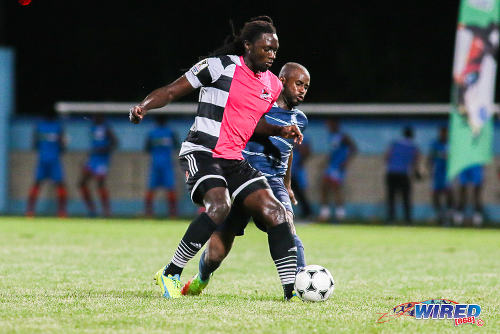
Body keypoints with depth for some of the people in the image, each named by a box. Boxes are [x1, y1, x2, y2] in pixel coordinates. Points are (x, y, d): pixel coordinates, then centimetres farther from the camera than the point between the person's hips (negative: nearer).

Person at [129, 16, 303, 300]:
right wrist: (143, 107, -20)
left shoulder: (273, 85, 13)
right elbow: (172, 91, -4)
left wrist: (280, 131, 11)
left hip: (234, 161, 7)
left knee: (275, 212, -7)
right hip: (202, 153, -7)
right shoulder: (220, 66, -7)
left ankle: (291, 289, -5)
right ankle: (170, 274, -18)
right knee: (220, 206, -31)